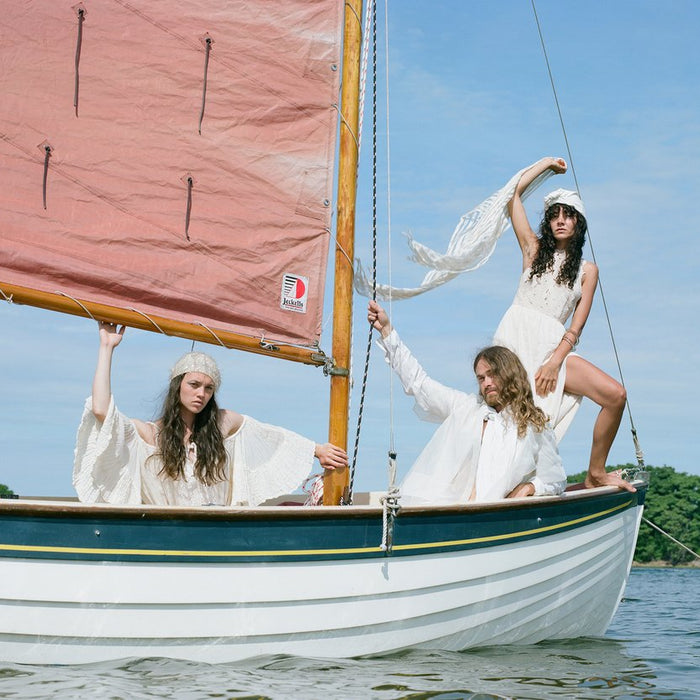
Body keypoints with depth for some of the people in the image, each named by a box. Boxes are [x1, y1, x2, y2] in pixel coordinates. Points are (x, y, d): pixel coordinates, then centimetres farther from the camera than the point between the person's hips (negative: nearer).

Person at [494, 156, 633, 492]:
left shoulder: (587, 270, 16)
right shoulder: (534, 249, 17)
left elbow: (577, 325, 6)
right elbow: (514, 193, 12)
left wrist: (555, 362, -9)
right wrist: (549, 162, 23)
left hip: (553, 347, 1)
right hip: (514, 339, -1)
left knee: (615, 394, -14)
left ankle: (595, 474, -1)